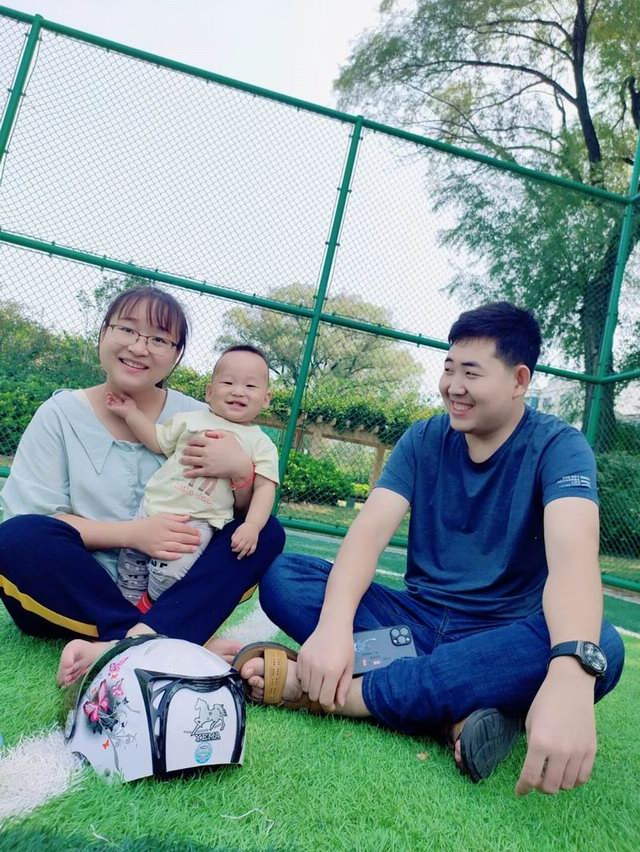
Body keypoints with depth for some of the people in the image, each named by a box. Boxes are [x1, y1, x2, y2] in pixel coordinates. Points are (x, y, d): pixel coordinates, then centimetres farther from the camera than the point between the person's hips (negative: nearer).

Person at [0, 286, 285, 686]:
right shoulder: (61, 414, -1)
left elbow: (249, 515, 1)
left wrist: (241, 470, -22)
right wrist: (130, 533, -22)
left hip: (169, 590, 2)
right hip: (75, 593, -1)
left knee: (268, 533, -15)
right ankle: (188, 644, -29)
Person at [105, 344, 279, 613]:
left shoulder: (261, 444, -1)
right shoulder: (191, 419, 8)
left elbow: (265, 487, -7)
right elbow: (157, 441, 14)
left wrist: (252, 526, -20)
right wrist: (131, 413, 8)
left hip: (198, 522, -4)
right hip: (153, 508, 4)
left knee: (171, 572, -19)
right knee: (131, 561, 10)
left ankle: (149, 606, 9)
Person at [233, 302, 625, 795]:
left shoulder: (557, 447, -10)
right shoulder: (423, 441, 0)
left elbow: (573, 553, -29)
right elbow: (372, 528, -14)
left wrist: (570, 675, -49)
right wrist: (334, 624, -34)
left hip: (500, 639, -2)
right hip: (416, 621, 3)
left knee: (601, 648, -35)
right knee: (281, 575, -14)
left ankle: (326, 692, -33)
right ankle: (452, 712, -27)